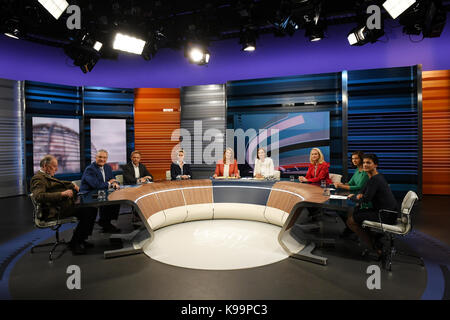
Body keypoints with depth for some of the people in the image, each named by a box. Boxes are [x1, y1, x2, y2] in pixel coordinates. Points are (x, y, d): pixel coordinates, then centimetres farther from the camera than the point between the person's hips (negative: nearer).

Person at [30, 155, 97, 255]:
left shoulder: (47, 176, 23)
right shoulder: (38, 178, -9)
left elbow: (60, 183, 41)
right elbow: (39, 196, -26)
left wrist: (72, 185, 21)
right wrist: (62, 194, -30)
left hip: (64, 204, 11)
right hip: (56, 210, -11)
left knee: (92, 209, -3)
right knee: (87, 212, -24)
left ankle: (80, 240, 7)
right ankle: (75, 243, -9)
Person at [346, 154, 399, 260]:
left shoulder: (375, 179, -20)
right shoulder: (377, 176, 11)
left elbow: (365, 200, -20)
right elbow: (364, 189, 23)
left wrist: (353, 197, -3)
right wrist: (360, 194, 2)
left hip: (386, 216, -10)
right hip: (387, 212, 10)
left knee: (350, 220, -11)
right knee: (355, 212, 19)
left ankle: (376, 248, -1)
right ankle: (376, 240, 18)